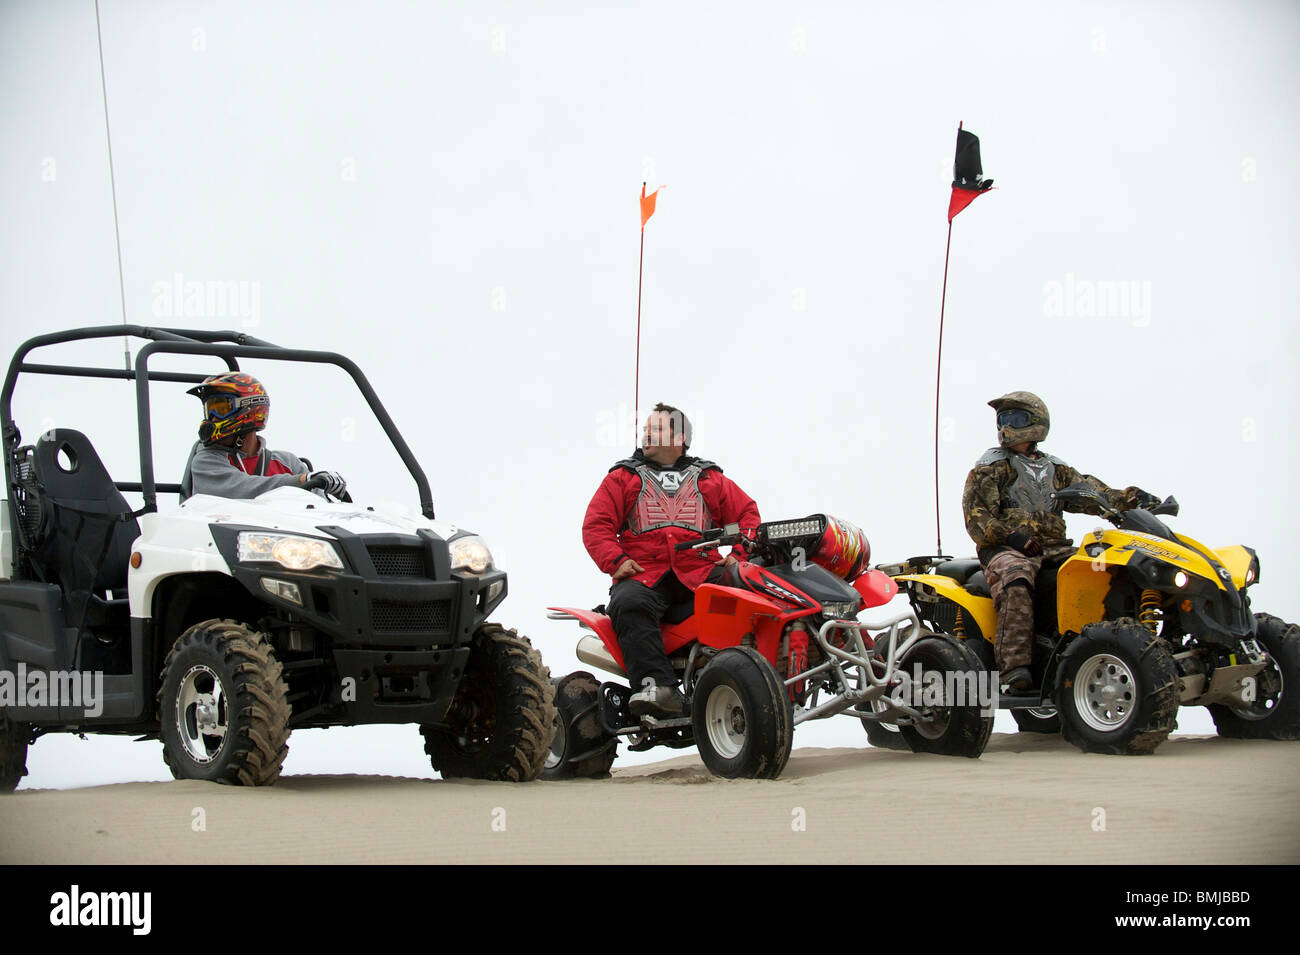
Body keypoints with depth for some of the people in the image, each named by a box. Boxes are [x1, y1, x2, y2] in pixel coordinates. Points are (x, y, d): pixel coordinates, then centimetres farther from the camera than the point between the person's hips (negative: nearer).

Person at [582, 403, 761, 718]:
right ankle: (657, 686, -47)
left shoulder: (710, 478, 23)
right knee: (628, 604, -36)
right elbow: (596, 525, 12)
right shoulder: (622, 478, 21)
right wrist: (616, 561, -7)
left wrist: (739, 553, 1)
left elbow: (747, 512, 20)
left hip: (702, 570, 1)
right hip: (643, 573, -1)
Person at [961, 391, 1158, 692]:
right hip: (1006, 547, -5)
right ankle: (1014, 666, -48)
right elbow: (975, 515, 0)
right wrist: (1009, 535, -17)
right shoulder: (991, 466, 11)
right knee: (1015, 580, -38)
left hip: (1054, 548, 5)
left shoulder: (1056, 470, 25)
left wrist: (1129, 498, -7)